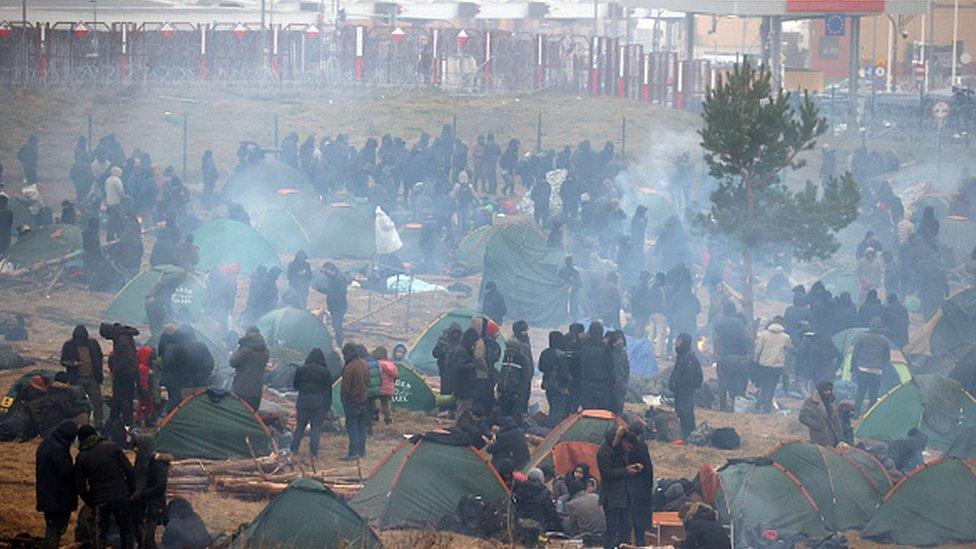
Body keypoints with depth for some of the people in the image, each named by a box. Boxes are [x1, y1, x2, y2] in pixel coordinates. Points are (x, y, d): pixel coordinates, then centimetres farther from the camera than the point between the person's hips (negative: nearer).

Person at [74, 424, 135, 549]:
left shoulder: (81, 457, -2)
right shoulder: (112, 447, -2)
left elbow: (79, 486, 1)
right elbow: (130, 471, -4)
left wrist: (89, 502, 12)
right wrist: (129, 491, 8)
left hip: (100, 501, 0)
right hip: (121, 496, 0)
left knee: (100, 534, 12)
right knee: (126, 530, 14)